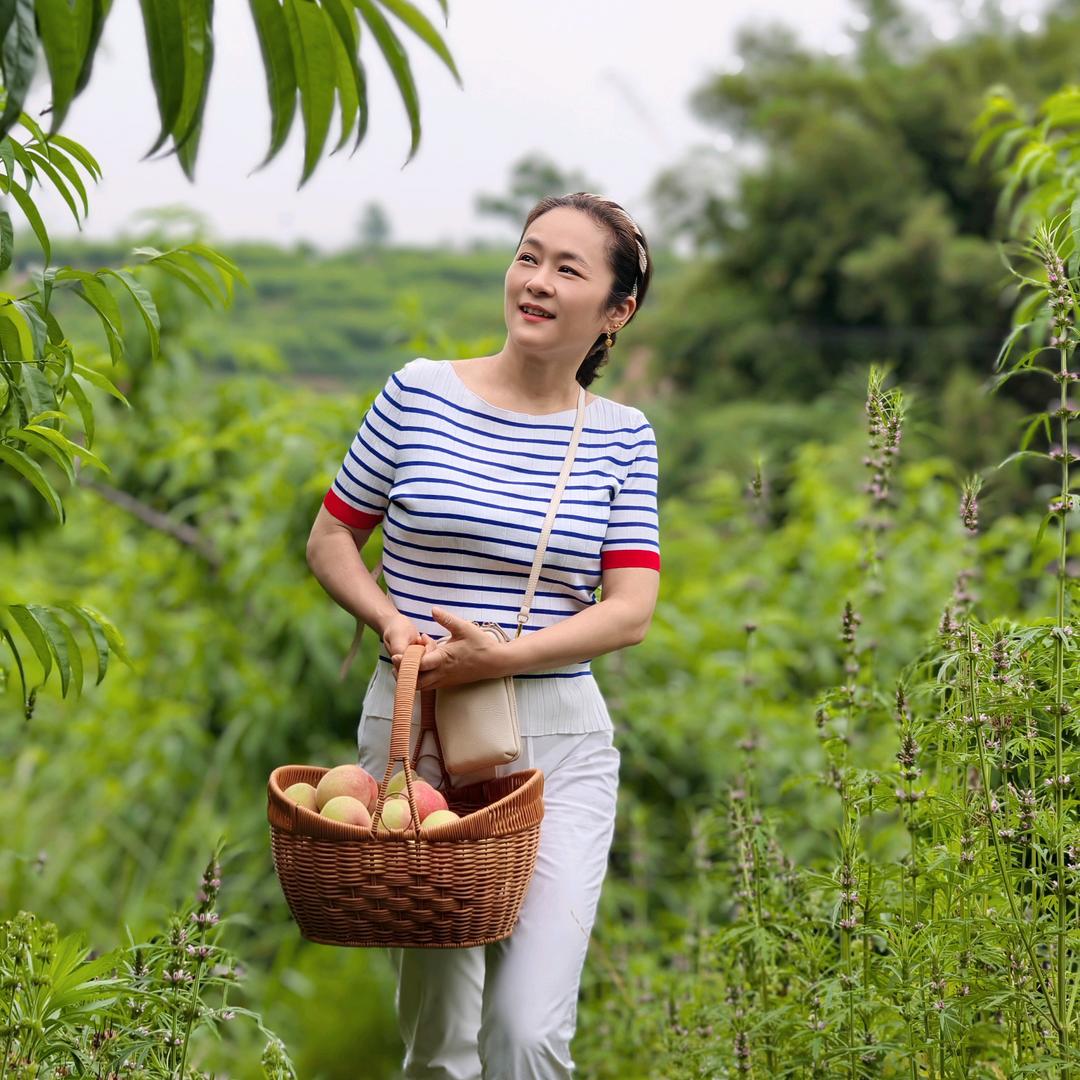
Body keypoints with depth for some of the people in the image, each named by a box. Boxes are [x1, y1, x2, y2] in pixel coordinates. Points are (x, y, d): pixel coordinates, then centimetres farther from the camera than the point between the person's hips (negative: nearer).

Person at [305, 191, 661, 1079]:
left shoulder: (622, 438, 3)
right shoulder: (420, 393, 2)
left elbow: (631, 610, -4)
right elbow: (330, 538, 10)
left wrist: (503, 656, -19)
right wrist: (390, 620, -9)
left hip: (558, 746, 0)